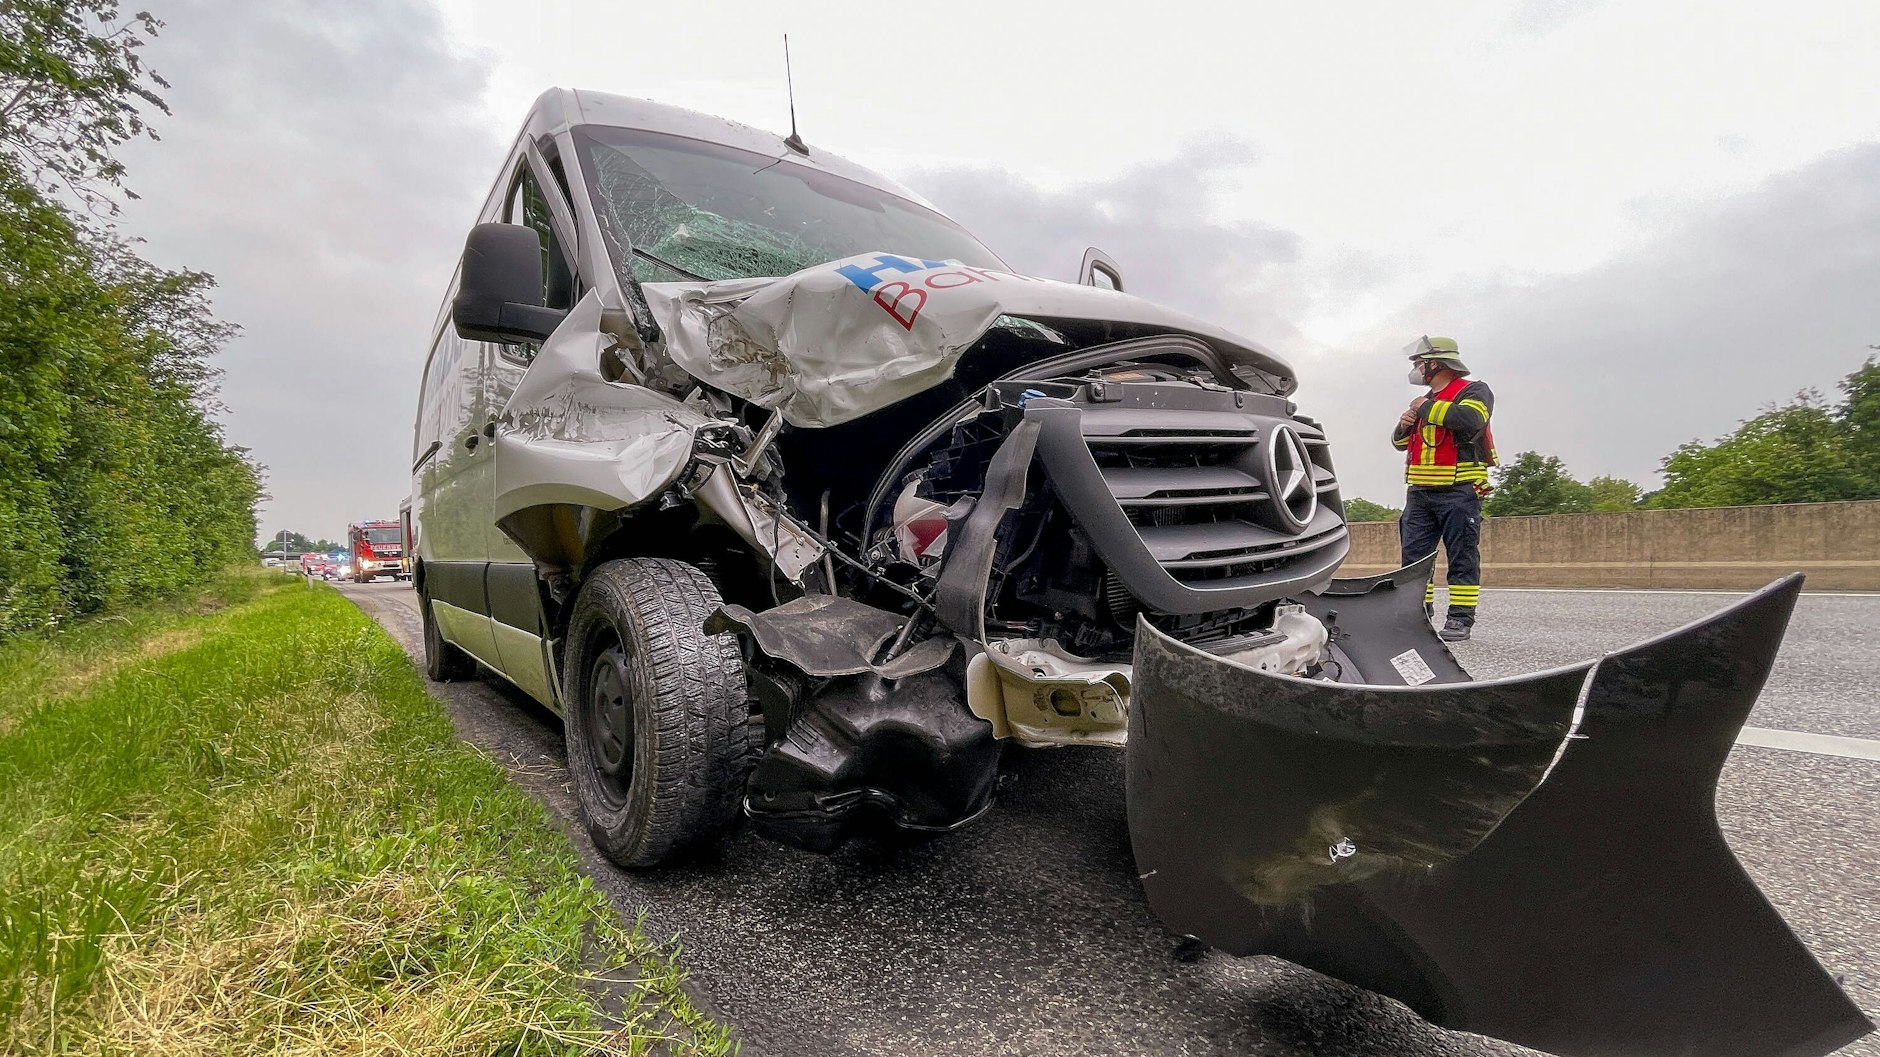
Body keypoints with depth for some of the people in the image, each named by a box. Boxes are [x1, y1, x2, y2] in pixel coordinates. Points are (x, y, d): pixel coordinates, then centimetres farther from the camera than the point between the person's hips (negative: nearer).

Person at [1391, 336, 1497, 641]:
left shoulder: (1474, 391, 0)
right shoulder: (1425, 401, 22)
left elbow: (1471, 419, -24)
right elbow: (1400, 442, 25)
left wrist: (1428, 408, -12)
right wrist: (1404, 425, 3)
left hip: (1458, 491, -7)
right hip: (1420, 492, 7)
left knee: (1462, 555, -4)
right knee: (1413, 553, 4)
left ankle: (1461, 619, -2)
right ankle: (1418, 611, 10)